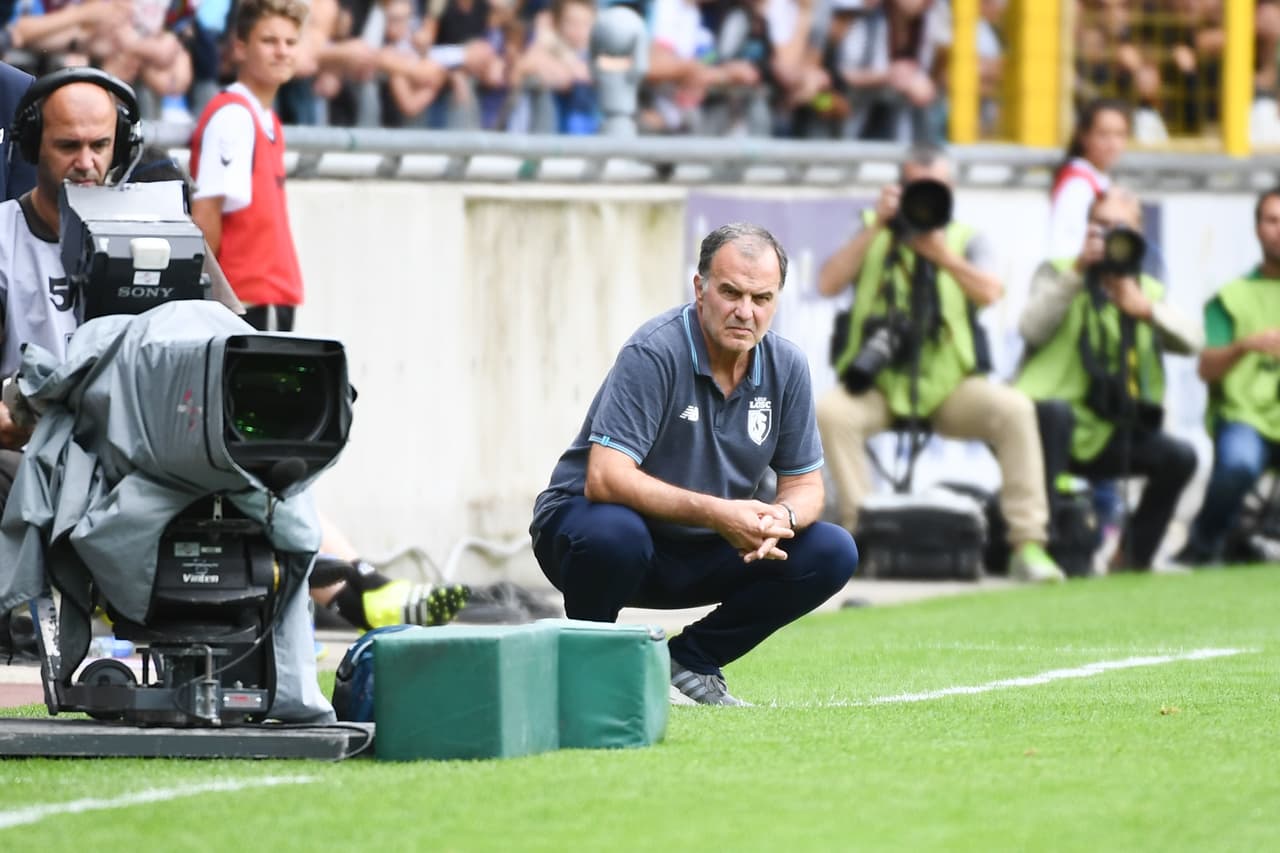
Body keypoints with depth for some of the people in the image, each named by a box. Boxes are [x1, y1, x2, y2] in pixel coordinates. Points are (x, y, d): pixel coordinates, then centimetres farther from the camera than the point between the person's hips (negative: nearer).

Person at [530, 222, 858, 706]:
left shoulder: (786, 367, -3)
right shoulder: (654, 354, -23)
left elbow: (805, 482, 3)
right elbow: (604, 478, -31)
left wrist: (783, 517, -23)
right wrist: (714, 513, -39)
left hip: (701, 554, 6)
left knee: (832, 553, -11)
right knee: (614, 535, -40)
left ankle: (688, 662, 3)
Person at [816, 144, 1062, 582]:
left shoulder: (966, 240, 13)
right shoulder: (872, 235, 12)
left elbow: (989, 292, -8)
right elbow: (828, 284, -5)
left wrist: (942, 253, -20)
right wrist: (875, 228, -10)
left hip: (949, 386, 0)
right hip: (877, 386, 0)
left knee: (1015, 408, -28)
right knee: (831, 411, -33)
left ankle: (1028, 545, -26)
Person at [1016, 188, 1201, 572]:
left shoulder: (1148, 290, 17)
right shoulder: (1058, 273, 6)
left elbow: (1191, 341, -2)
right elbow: (1032, 329, -15)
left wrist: (1145, 308, -18)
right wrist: (1077, 271, -19)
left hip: (1104, 439, 4)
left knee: (1179, 457, -18)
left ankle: (1134, 556, -2)